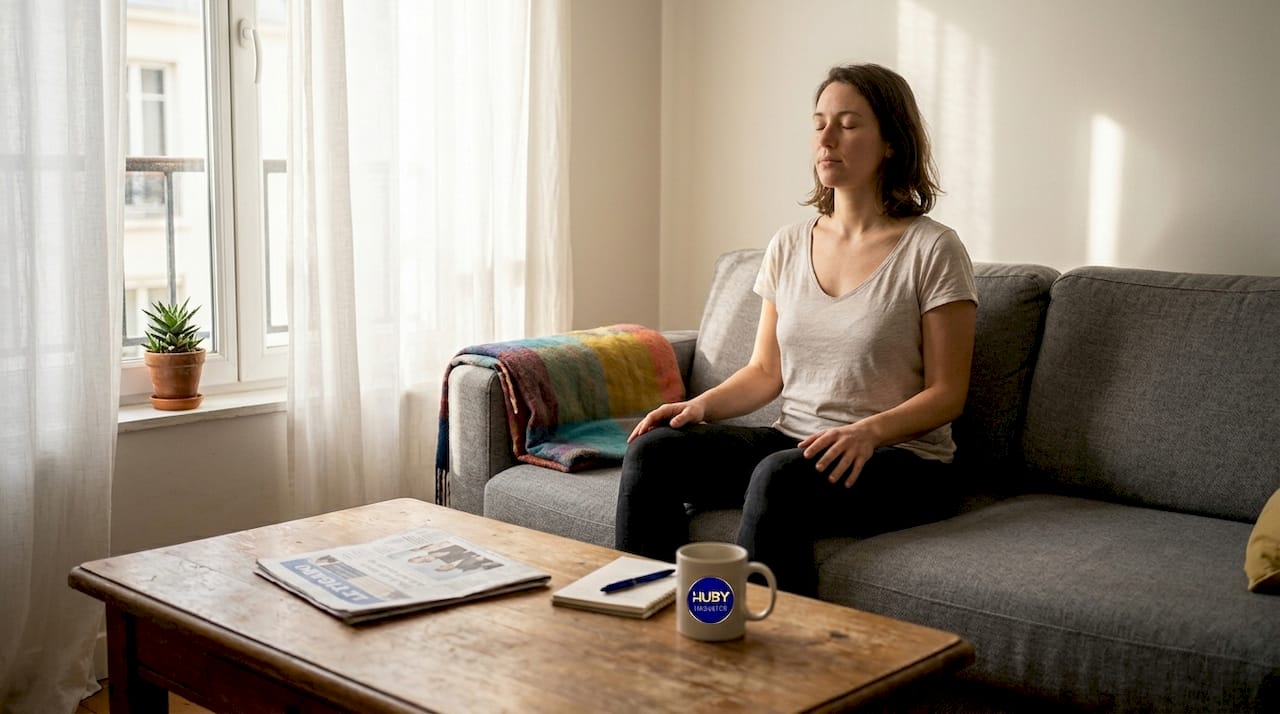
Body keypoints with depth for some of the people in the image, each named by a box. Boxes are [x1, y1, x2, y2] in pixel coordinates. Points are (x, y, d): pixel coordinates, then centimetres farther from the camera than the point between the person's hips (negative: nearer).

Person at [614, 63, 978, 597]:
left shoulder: (932, 250, -6)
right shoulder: (789, 246, 11)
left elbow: (946, 393, -6)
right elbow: (766, 371, 14)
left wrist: (870, 431, -24)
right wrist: (703, 405, -6)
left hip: (901, 461, -5)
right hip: (793, 441, 5)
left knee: (779, 476, -36)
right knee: (653, 450, -16)